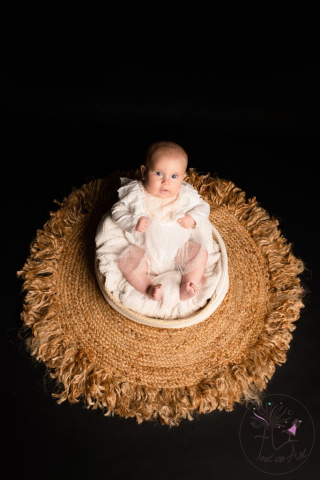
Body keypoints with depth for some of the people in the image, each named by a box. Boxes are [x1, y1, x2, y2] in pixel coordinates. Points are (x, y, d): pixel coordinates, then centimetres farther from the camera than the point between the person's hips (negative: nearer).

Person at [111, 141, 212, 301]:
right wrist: (134, 222, -22)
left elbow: (203, 206, 7)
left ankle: (187, 287, -13)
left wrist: (193, 218, -15)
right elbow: (118, 210, -4)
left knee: (200, 253, -13)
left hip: (178, 249, 2)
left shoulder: (186, 194, -5)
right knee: (126, 262, -23)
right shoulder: (136, 193, -9)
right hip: (144, 251, -1)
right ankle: (149, 289, -20)